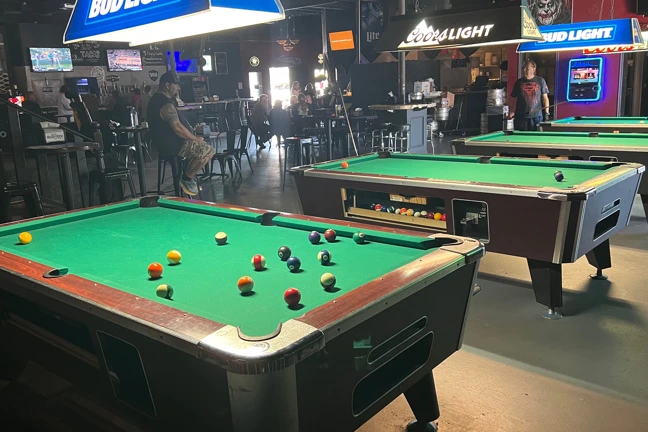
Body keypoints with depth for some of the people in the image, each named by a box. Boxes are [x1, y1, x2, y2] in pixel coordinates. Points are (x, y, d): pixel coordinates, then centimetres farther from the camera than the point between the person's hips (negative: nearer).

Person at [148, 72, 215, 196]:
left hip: (165, 142, 11)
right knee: (208, 151, -13)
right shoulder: (166, 104, -23)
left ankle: (189, 176, 22)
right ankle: (186, 179, -3)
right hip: (172, 145, -11)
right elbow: (178, 128, -27)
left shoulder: (156, 99, 11)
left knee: (202, 145, 26)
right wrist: (196, 138, -16)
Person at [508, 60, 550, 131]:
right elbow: (515, 99, 11)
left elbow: (545, 98, 5)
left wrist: (546, 112, -4)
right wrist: (512, 112, -2)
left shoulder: (540, 81, 5)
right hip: (520, 117, 2)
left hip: (536, 116, -1)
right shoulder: (519, 82, 10)